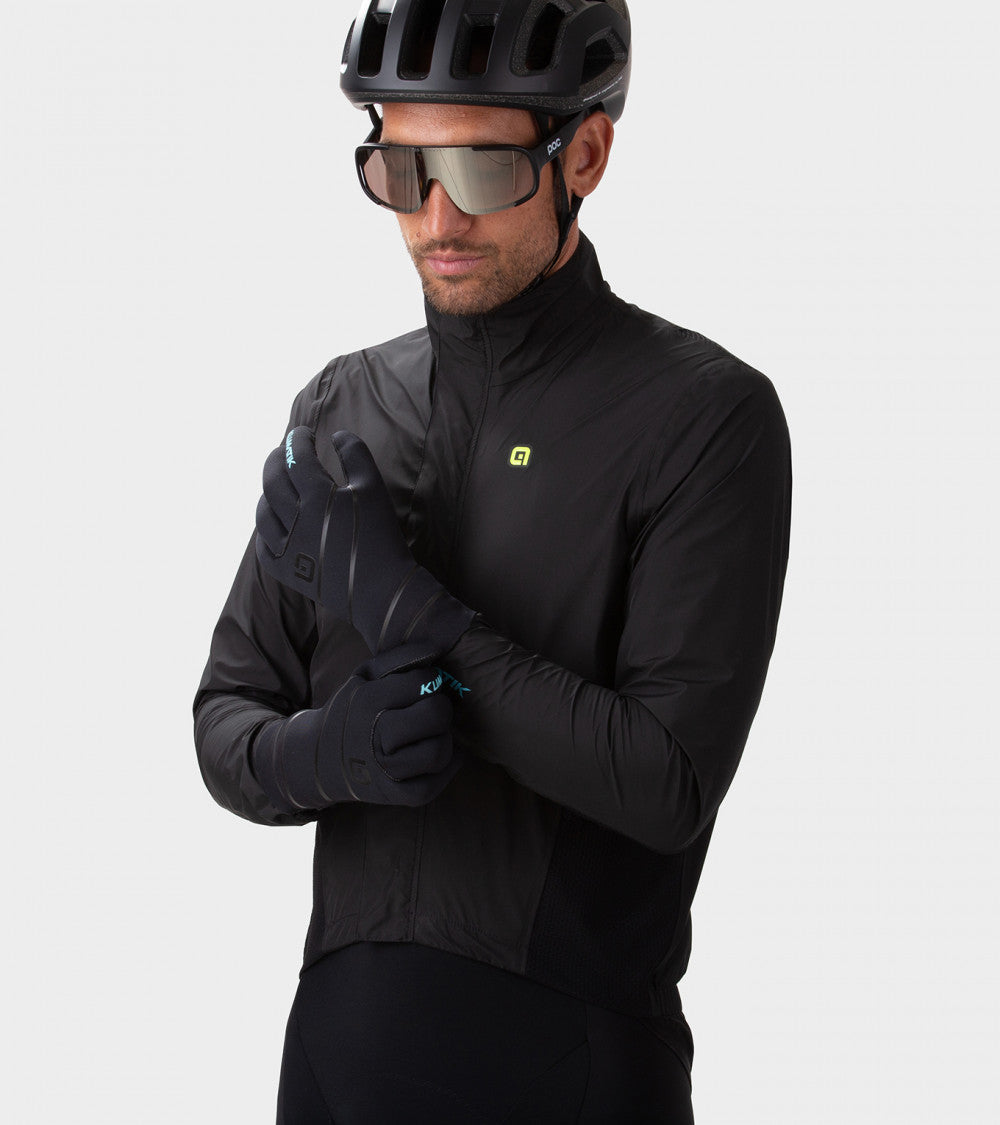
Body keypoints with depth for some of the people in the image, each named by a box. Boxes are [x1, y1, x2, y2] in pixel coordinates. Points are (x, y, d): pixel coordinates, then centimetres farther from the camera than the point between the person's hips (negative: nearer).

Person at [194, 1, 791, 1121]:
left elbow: (672, 785, -17)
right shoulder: (340, 410, 7)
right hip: (342, 1030, 5)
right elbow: (225, 725, 9)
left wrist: (396, 599, -17)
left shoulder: (708, 418, -10)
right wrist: (322, 752, -14)